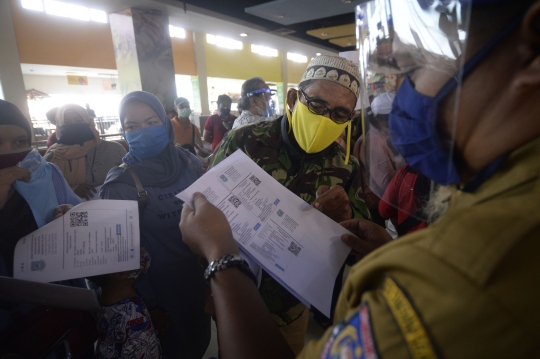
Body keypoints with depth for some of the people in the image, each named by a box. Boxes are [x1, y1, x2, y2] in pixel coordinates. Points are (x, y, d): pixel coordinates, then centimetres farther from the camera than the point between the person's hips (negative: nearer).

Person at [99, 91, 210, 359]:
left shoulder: (188, 161, -7)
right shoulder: (120, 184, -18)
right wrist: (150, 304, -7)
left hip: (203, 269, 4)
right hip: (163, 282, -4)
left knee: (202, 335, 25)